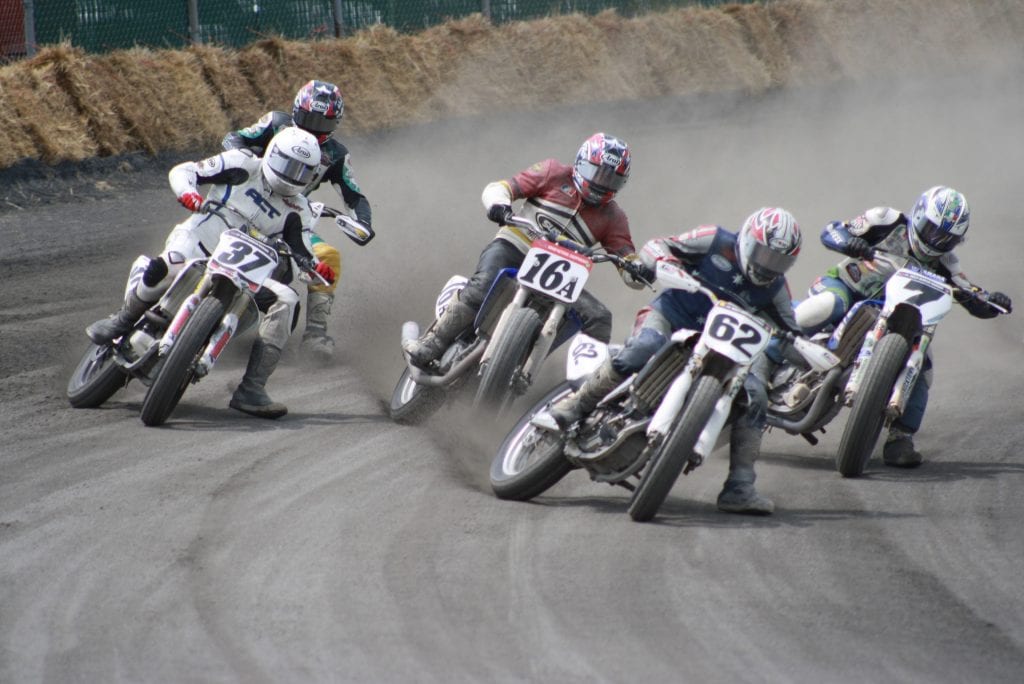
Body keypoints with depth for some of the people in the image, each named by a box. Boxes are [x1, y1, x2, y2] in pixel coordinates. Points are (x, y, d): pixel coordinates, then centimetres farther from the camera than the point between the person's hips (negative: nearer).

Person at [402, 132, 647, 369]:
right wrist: (498, 204, -25)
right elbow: (497, 188, 0)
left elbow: (627, 257, 4)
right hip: (513, 249, -3)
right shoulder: (555, 174, 5)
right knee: (481, 288, -34)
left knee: (599, 318, -17)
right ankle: (429, 347, -30)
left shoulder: (613, 217, 11)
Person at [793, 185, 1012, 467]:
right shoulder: (888, 222, -12)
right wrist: (850, 242, -37)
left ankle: (900, 439, -11)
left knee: (919, 364, -14)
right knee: (826, 306, -40)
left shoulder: (942, 263, -1)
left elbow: (977, 304, -3)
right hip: (845, 286, -5)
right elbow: (830, 232, -14)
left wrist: (994, 303, -27)